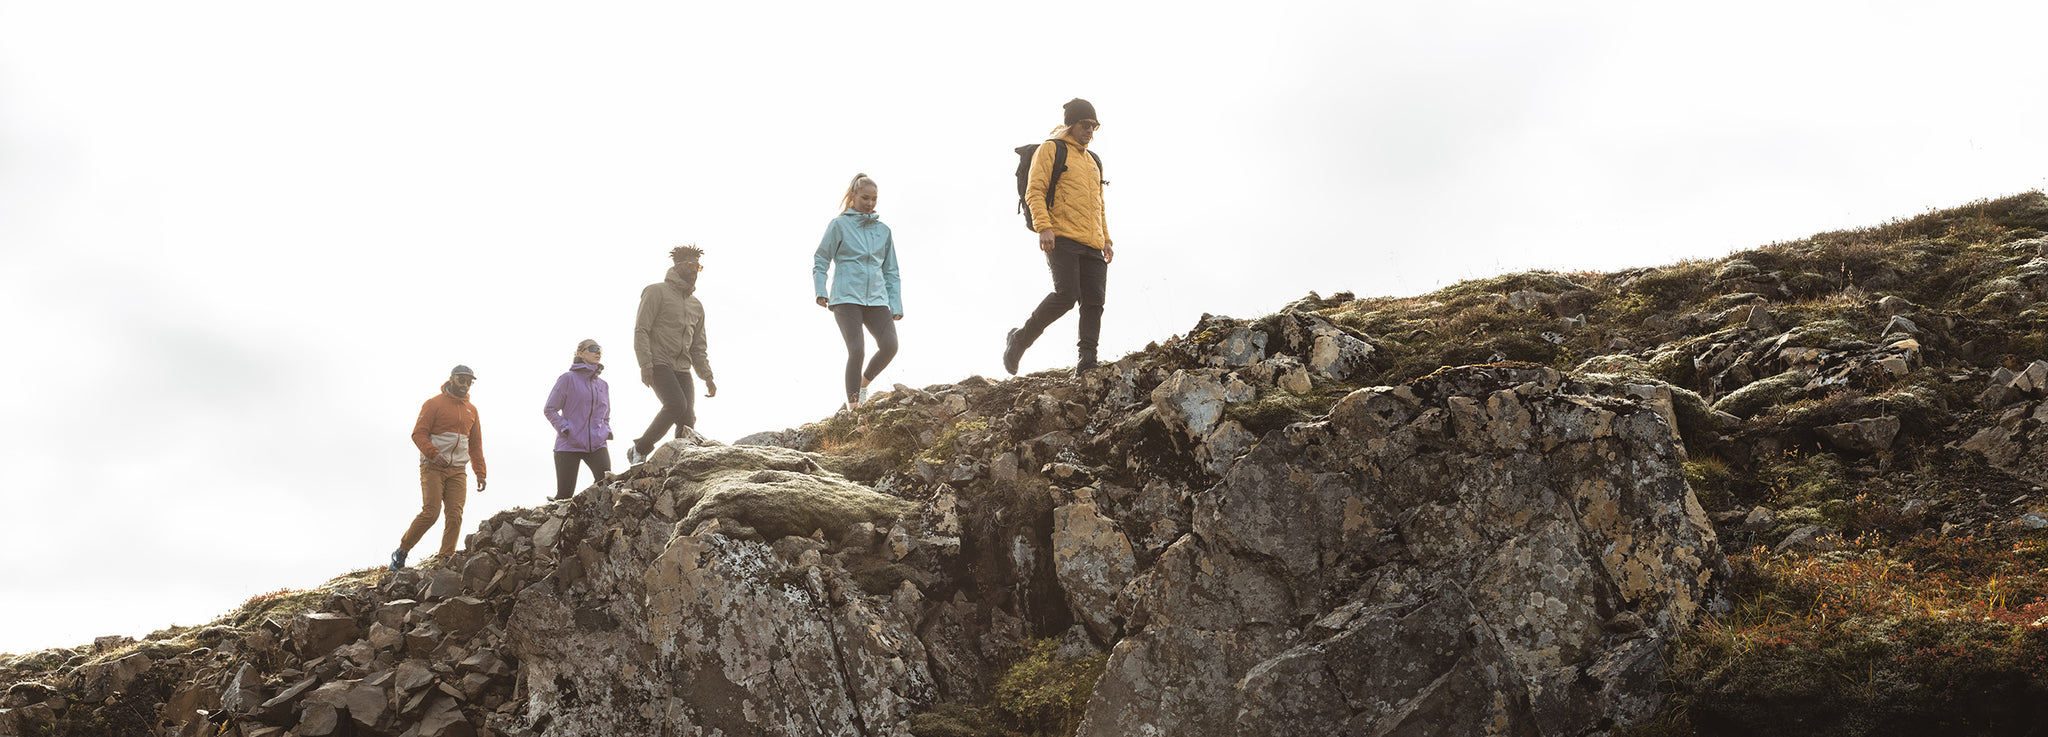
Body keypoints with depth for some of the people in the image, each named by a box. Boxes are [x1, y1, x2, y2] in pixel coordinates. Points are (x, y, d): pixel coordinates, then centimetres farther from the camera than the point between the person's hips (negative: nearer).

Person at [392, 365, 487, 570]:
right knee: (430, 512, -13)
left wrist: (480, 473, 14)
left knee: (455, 515, -7)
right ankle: (401, 551, 3)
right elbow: (418, 433, -6)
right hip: (433, 468, -5)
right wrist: (433, 454, -21)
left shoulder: (471, 410, 18)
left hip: (457, 470, 5)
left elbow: (475, 445, 22)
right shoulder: (434, 404, 1)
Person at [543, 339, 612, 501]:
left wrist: (607, 431, 10)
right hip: (569, 445, -4)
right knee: (564, 495, -3)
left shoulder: (603, 385, 18)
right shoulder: (568, 379, 1)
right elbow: (549, 410, 2)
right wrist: (564, 428, -11)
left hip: (596, 444, 4)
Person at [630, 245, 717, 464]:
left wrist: (707, 376, 13)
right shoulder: (657, 291, 2)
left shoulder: (696, 306, 23)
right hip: (659, 364, -7)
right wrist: (645, 364, -17)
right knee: (676, 404, -27)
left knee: (688, 420, -7)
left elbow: (698, 347, 26)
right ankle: (640, 449, -13)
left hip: (682, 369, 7)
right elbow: (641, 330, -6)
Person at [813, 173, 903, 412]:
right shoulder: (839, 225, 6)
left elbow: (891, 271, 21)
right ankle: (853, 408, -9)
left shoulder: (883, 230, 17)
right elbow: (820, 261, 6)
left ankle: (864, 383, 9)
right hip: (846, 297, -4)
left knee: (889, 345, -17)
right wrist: (820, 291, -8)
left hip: (876, 298, 4)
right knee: (856, 349, -17)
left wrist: (896, 305, 12)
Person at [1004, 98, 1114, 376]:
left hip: (1092, 244, 7)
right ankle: (1020, 339, -3)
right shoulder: (1050, 150, 4)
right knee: (1066, 294, -19)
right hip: (1062, 238, -7)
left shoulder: (1093, 161, 26)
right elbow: (1034, 191, -5)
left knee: (1093, 301, -5)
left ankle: (1086, 359, -6)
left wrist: (1106, 239, 21)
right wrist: (1043, 227, -18)